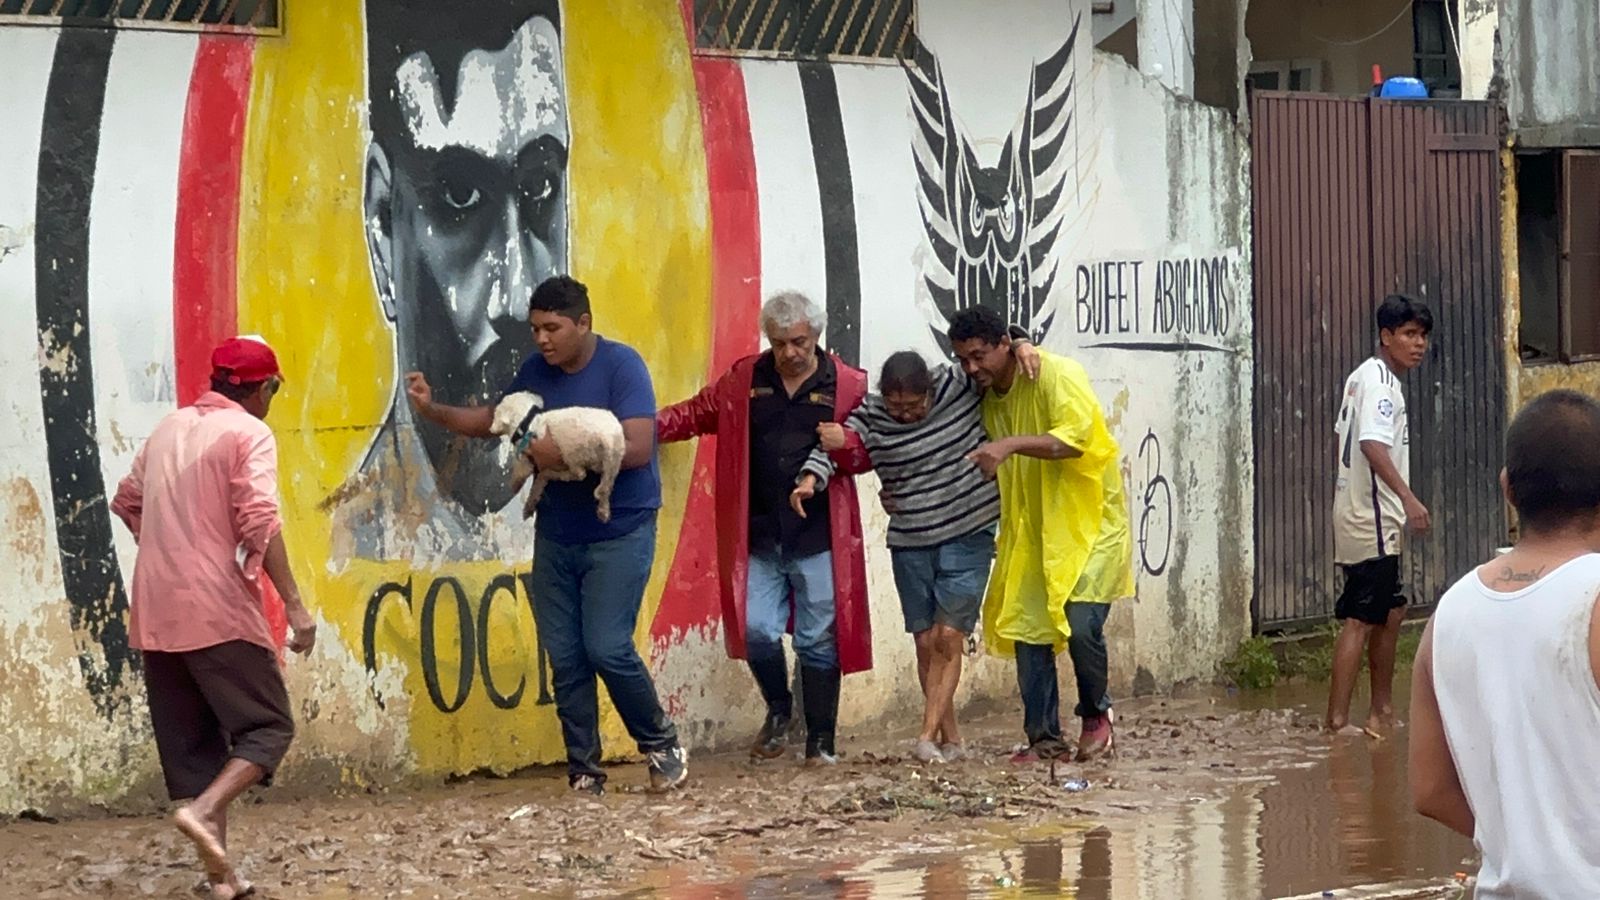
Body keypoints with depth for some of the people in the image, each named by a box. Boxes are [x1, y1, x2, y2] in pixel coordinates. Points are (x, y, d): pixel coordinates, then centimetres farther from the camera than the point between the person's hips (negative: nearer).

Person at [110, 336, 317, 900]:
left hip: (156, 614, 7)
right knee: (268, 726, 1)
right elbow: (259, 523, -18)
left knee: (190, 743, 9)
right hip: (218, 610, -7)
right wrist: (294, 604, -17)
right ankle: (203, 811, -22)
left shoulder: (170, 427, 15)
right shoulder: (249, 435, -6)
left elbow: (127, 503, 25)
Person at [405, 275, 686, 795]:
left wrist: (563, 454, -26)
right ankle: (583, 773, 9)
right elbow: (493, 420, 21)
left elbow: (637, 448, -22)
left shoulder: (620, 365, -12)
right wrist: (433, 411, 6)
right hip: (556, 534, 6)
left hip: (619, 533, -6)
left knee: (607, 647, -15)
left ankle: (660, 742, 7)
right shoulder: (537, 371, 7)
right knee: (564, 658, 2)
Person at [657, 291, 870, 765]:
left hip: (819, 539, -2)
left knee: (819, 641, 4)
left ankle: (821, 743, 14)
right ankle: (778, 709, 23)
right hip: (758, 538, 2)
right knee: (756, 631, -5)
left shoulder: (848, 386, -1)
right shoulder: (743, 380, 5)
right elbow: (694, 414, 11)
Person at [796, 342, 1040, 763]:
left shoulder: (958, 386, -6)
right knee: (926, 642, 3)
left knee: (948, 637, -9)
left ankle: (928, 736, -10)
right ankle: (950, 739, 13)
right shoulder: (872, 417, -4)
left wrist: (1021, 346, -16)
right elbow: (835, 447, -11)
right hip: (909, 544, 2)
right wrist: (811, 477, -30)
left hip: (968, 537, -2)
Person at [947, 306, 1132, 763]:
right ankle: (1044, 737, 8)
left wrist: (1011, 445, -39)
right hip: (1031, 529, 7)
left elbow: (1077, 437, -30)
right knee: (1027, 627, -1)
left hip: (1088, 521, -7)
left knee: (1081, 624, -17)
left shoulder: (1056, 376, -17)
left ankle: (1096, 713, 9)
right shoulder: (986, 397, 6)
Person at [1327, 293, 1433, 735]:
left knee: (1390, 613, 17)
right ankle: (1337, 719, -11)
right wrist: (1408, 498, -36)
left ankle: (1383, 711, 24)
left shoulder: (1363, 376, 16)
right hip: (1370, 520, -11)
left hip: (1373, 519, 11)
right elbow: (1373, 445, -28)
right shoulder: (1379, 382, -15)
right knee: (1361, 619, -10)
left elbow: (1344, 433, 25)